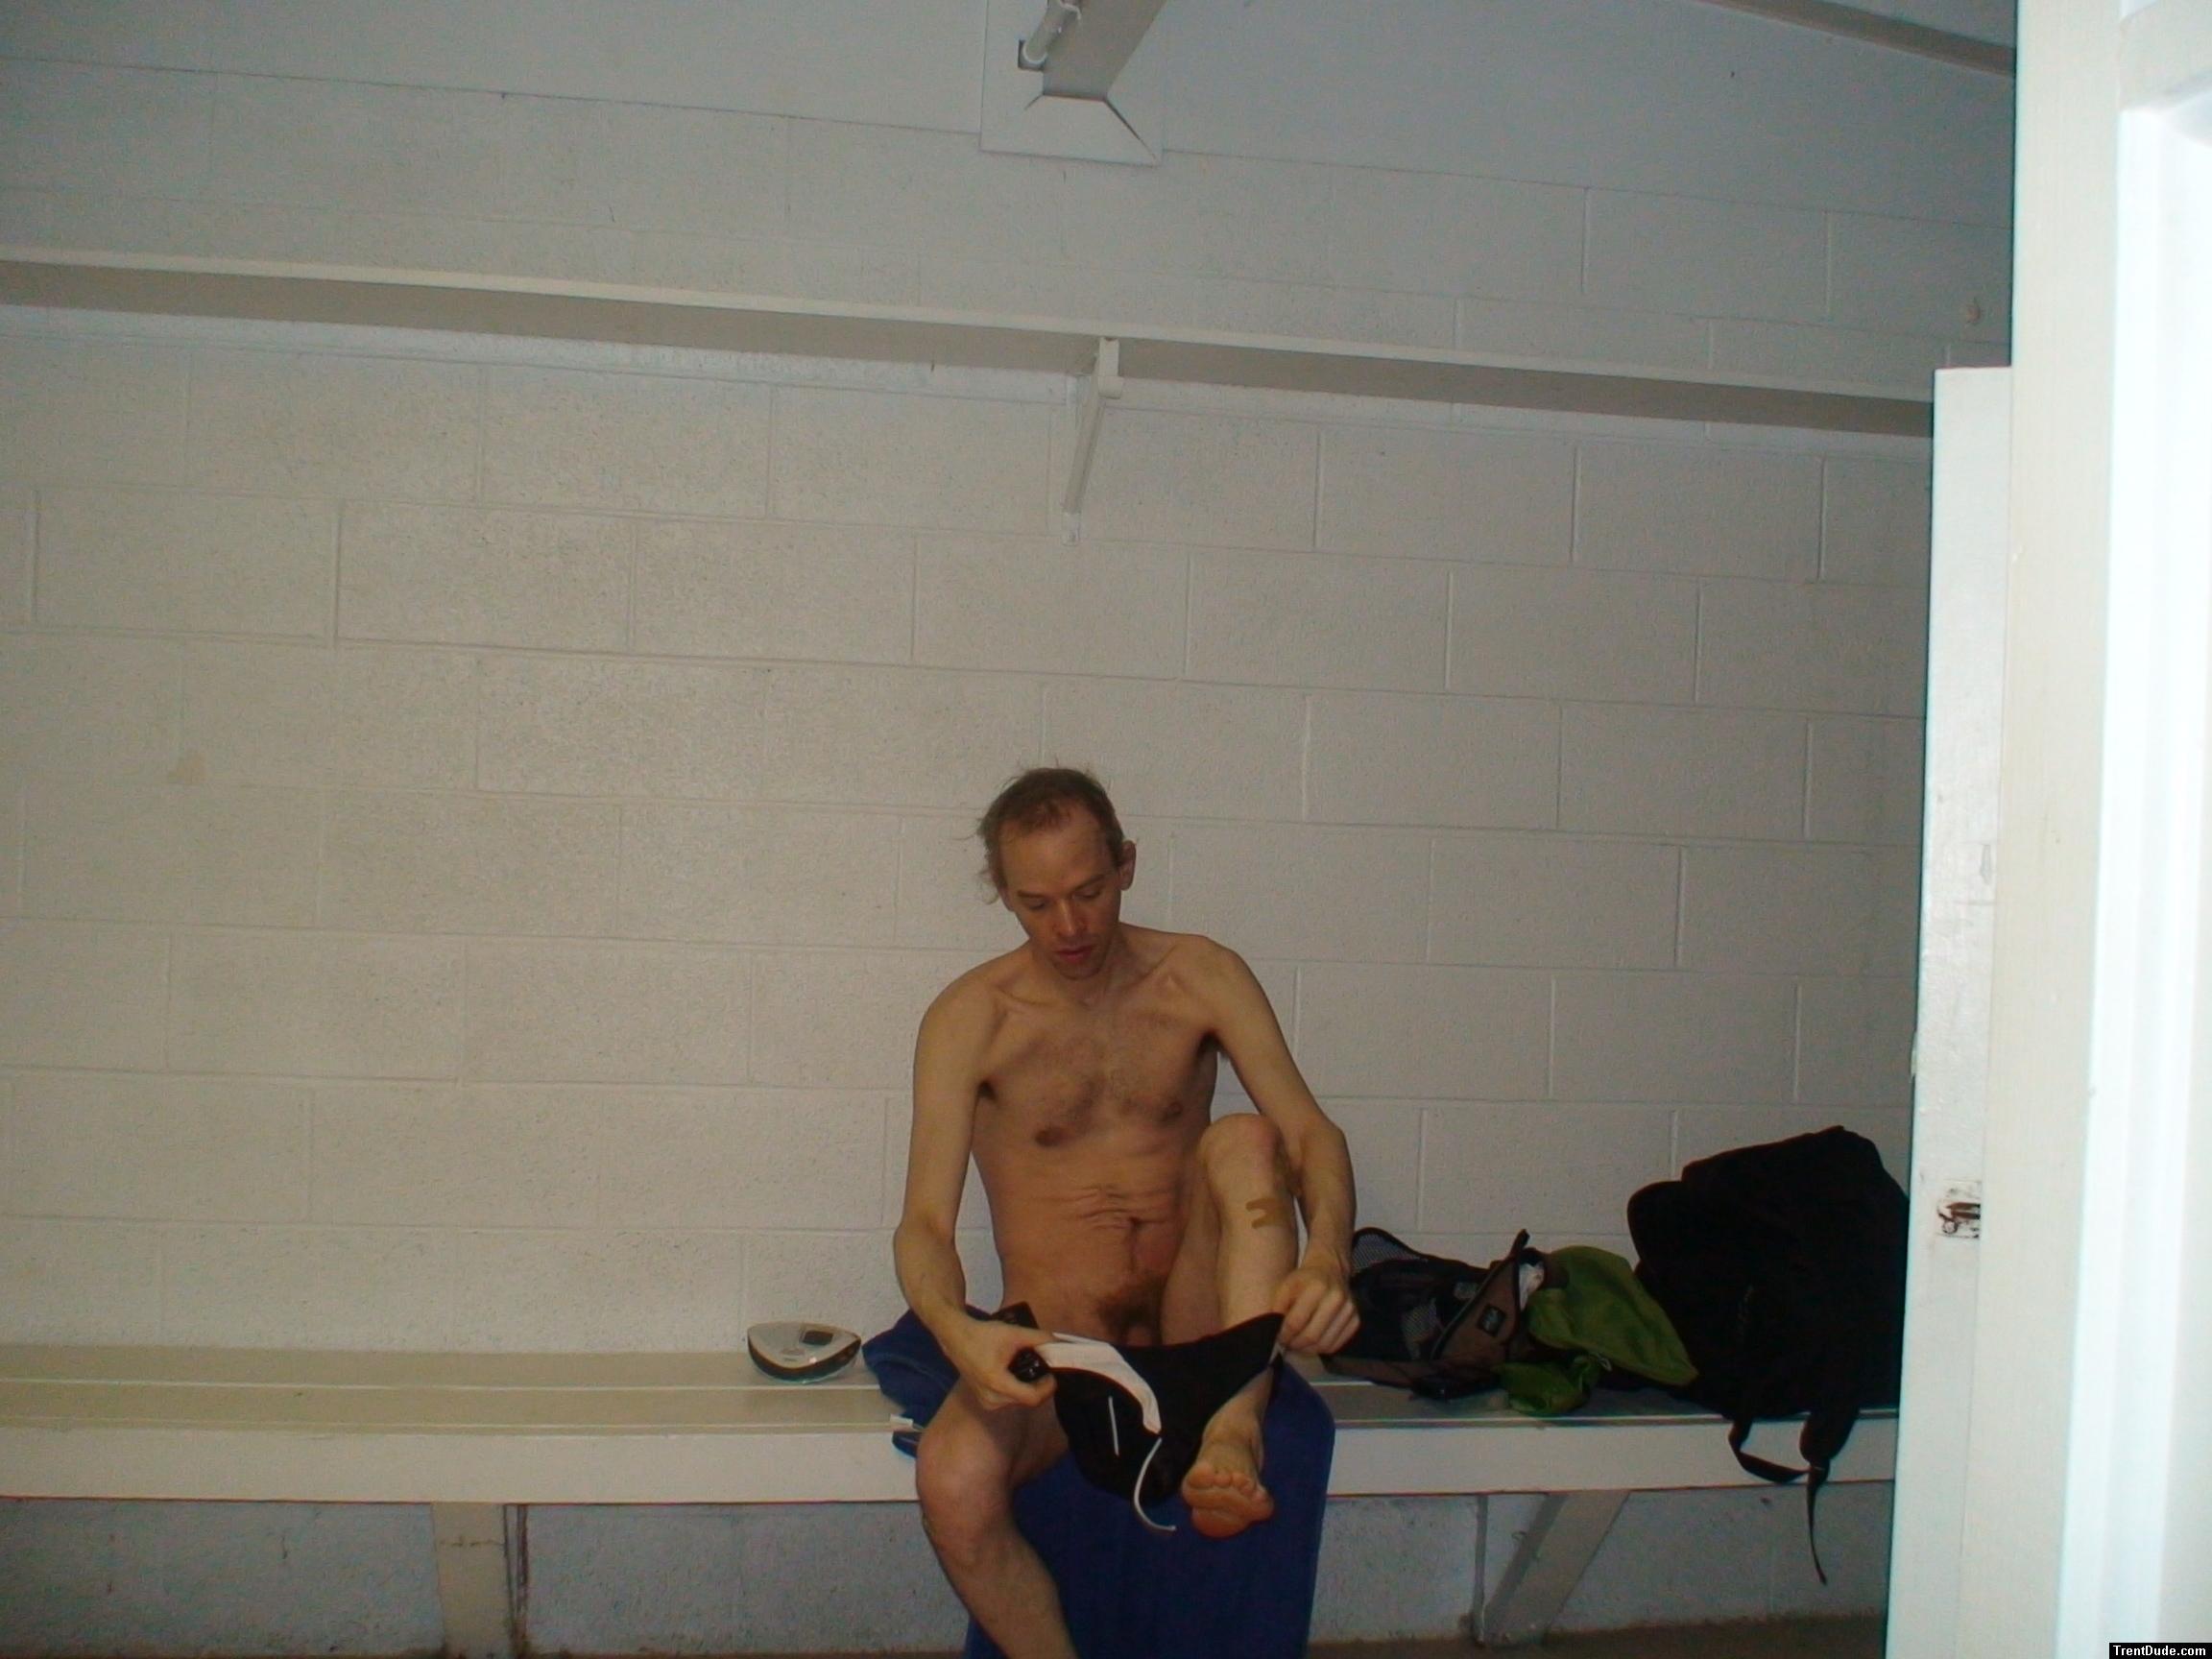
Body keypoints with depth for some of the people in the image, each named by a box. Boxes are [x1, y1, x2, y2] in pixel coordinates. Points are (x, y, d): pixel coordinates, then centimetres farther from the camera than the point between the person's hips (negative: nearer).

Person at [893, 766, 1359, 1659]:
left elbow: (1312, 1132, -9)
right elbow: (925, 1223, -10)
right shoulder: (970, 1017, -5)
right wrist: (959, 1333, -33)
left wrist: (1325, 1259, -32)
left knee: (1246, 1141, -26)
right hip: (1058, 1335, -1)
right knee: (953, 1481, -32)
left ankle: (1232, 1432, -41)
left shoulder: (1200, 976, 0)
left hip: (1193, 1317, 1)